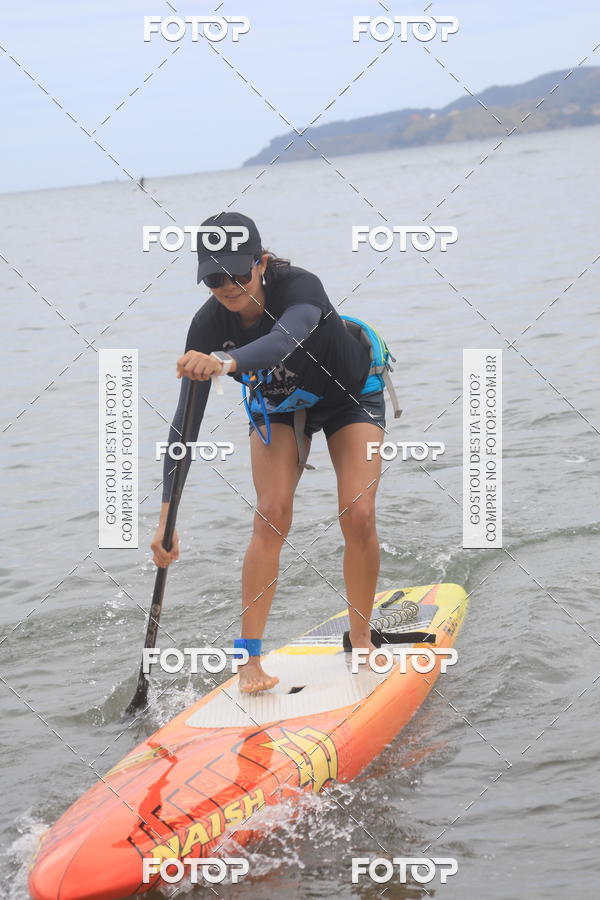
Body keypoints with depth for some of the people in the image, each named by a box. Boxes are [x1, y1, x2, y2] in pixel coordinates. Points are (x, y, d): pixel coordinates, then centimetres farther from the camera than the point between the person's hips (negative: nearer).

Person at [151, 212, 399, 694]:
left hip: (350, 396, -2)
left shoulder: (300, 287, -37)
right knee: (272, 515, -17)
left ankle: (361, 643, 4)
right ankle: (250, 658, -14)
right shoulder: (209, 326, -27)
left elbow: (285, 339, -60)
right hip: (279, 406, 2)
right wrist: (167, 513, -31)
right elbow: (186, 422, -25)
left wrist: (227, 362, -81)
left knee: (358, 516, -16)